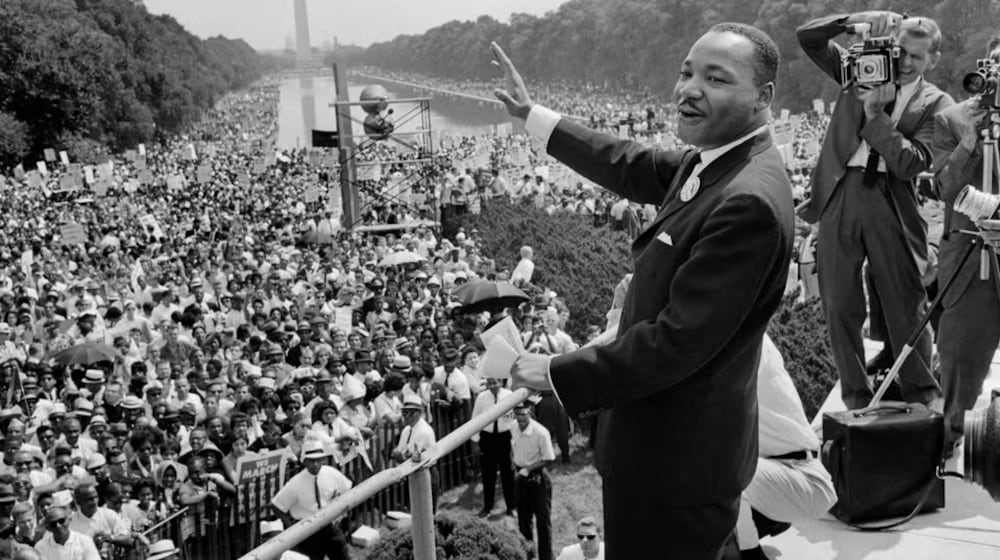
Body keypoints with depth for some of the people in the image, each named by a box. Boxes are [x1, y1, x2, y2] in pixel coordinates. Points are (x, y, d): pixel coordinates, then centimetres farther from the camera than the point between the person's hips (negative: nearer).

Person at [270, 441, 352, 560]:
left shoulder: (332, 474, -9)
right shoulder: (295, 484, -18)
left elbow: (348, 489, 10)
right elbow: (277, 506, -9)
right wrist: (291, 526, -12)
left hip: (330, 526, 3)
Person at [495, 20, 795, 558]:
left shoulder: (749, 202, -27)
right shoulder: (712, 161, 3)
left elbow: (677, 342, -27)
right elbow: (633, 167, 20)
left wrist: (559, 374, -17)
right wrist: (531, 114, 24)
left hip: (677, 459, -9)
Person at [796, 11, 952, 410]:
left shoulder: (937, 105, 2)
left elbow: (911, 162, -11)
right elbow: (807, 37, 4)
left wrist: (876, 114, -15)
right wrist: (859, 21, -10)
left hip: (892, 204, -2)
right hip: (839, 195, 2)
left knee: (905, 307, 4)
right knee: (840, 306, 7)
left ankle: (922, 398, 20)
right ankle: (855, 398, 19)